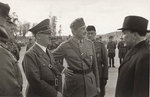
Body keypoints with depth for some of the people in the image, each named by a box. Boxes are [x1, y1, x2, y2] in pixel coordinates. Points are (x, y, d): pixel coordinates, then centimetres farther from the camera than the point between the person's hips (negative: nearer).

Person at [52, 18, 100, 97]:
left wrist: (97, 85, 10)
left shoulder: (90, 44, 4)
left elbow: (94, 65, 9)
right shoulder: (65, 46, -7)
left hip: (90, 84, 3)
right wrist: (62, 70, -8)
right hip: (73, 85, -3)